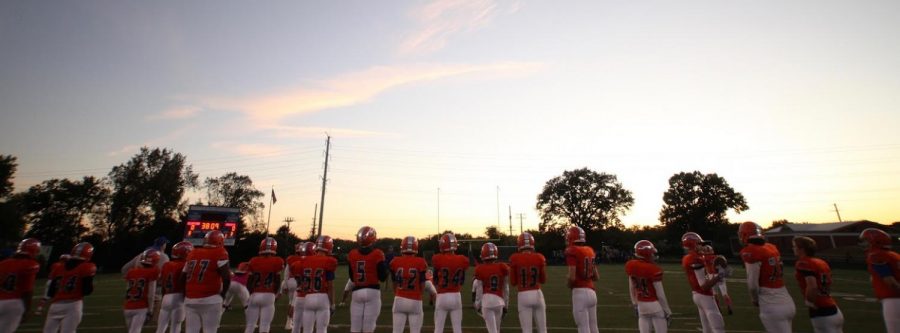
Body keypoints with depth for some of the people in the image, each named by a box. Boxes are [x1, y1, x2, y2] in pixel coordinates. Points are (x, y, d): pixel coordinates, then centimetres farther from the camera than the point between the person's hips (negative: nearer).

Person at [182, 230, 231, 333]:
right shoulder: (219, 253, -6)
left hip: (190, 300, 5)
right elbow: (226, 277, -14)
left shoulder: (193, 253, 12)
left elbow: (183, 277, 14)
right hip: (210, 300, -5)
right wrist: (223, 294, 1)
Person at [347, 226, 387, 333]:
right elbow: (382, 277, -4)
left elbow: (352, 278, 9)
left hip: (356, 292, 3)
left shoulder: (352, 255, 1)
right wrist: (386, 265, 10)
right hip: (373, 292, -2)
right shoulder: (377, 254, -9)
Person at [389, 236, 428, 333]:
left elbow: (394, 284, 7)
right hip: (415, 301, -1)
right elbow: (422, 286, -3)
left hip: (399, 300, 2)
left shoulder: (395, 262, -2)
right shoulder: (420, 262, -8)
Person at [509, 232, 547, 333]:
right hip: (537, 294, 2)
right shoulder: (540, 258, 0)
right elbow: (543, 280, 9)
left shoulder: (515, 259, -6)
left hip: (523, 296, -2)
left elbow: (513, 282, 0)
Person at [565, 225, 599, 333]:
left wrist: (568, 283, 2)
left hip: (580, 293, -8)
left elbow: (572, 277, -17)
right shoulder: (590, 251, 12)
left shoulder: (572, 251, -11)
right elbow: (596, 277, 18)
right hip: (592, 292, 8)